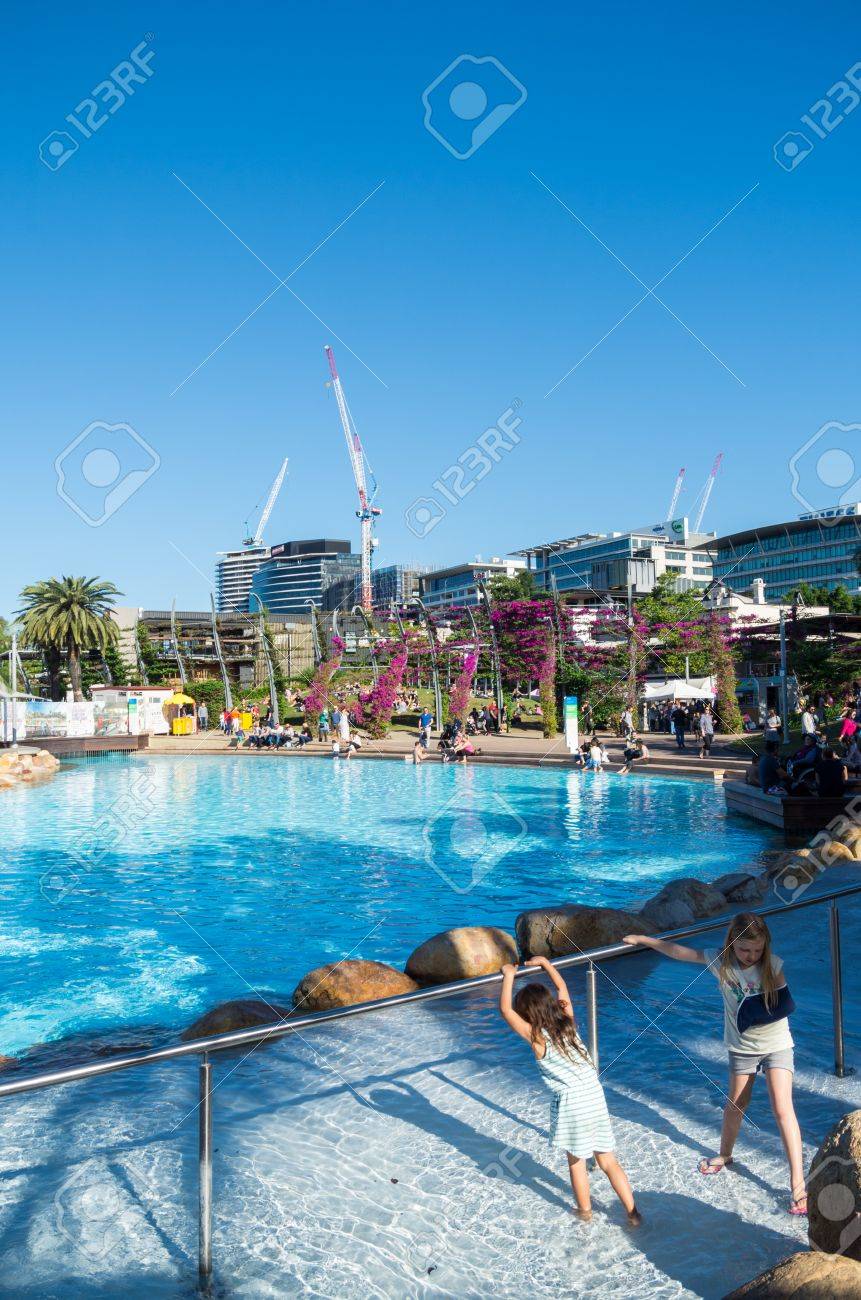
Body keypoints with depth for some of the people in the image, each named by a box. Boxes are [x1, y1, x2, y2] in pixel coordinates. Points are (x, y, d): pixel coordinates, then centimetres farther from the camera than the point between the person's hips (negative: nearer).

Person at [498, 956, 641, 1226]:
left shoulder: (536, 1036, -11)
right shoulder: (567, 1021, 4)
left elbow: (505, 1010, -10)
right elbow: (562, 987, 20)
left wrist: (509, 976, -2)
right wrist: (543, 962, 26)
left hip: (570, 1101, -5)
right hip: (595, 1093, 6)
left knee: (576, 1162, 17)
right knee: (607, 1160, 17)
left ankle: (585, 1211, 32)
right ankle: (633, 1213, 19)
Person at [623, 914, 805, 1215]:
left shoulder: (772, 964, -20)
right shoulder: (720, 960, -18)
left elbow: (785, 1004, -15)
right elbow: (679, 951, -10)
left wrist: (759, 1008, -27)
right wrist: (642, 939, -5)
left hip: (777, 1045, -2)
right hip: (741, 1047, 2)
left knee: (783, 1109, -11)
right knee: (735, 1105, 18)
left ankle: (798, 1183, -2)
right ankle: (725, 1155, 43)